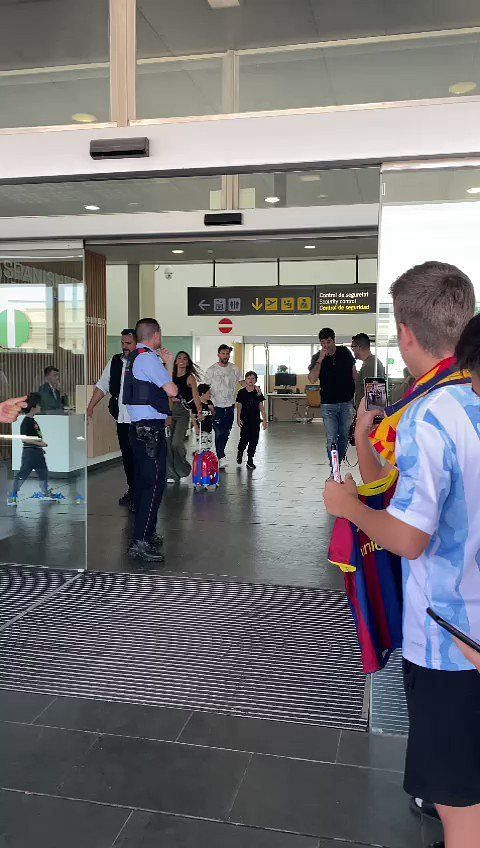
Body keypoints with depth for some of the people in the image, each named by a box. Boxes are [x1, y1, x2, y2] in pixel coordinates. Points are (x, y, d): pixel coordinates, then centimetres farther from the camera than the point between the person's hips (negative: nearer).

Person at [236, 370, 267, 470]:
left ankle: (250, 460, 11)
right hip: (245, 419, -2)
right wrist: (238, 419, -5)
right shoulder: (241, 392, 0)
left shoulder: (258, 393, 4)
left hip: (255, 419, 2)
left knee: (254, 440, 1)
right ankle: (240, 452, 25)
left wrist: (264, 420, 4)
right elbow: (239, 406, 2)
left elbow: (261, 407, 6)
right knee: (245, 438, -7)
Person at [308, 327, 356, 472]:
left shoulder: (345, 352, 4)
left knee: (344, 436, 8)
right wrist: (320, 359, -20)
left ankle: (339, 462, 24)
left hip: (347, 402, 2)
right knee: (331, 438, -5)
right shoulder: (317, 357, -2)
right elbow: (312, 379, -16)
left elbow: (354, 373, 14)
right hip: (328, 404, -2)